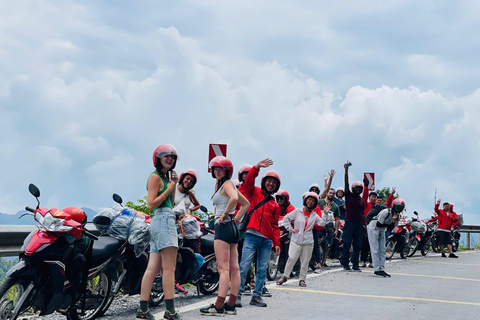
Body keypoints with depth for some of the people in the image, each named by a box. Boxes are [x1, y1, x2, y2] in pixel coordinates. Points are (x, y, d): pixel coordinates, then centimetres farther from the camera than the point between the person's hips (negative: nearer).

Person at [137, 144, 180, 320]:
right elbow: (151, 204, -13)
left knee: (153, 268, 4)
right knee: (169, 268, -9)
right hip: (164, 220, -9)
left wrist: (173, 185, 12)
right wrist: (169, 189, -8)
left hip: (159, 223, 9)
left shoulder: (164, 176, 21)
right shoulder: (155, 176, -6)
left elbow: (171, 203, 22)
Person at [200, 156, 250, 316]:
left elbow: (234, 198, -30)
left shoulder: (227, 183, -7)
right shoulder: (225, 185, 20)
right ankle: (231, 305, 12)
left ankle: (218, 307, -12)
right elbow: (246, 204, 28)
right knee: (234, 268, 8)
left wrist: (225, 214, -19)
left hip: (224, 226, -10)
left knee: (223, 269, -11)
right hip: (232, 228, 10)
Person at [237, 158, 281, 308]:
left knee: (262, 270, 4)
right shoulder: (254, 192, 11)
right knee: (244, 266, -10)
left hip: (267, 240, 5)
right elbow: (248, 182, -9)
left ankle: (256, 296, 11)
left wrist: (277, 242, 11)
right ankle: (237, 295, -7)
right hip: (251, 236, -4)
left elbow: (275, 225, 19)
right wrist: (257, 167, -22)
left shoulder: (275, 205, 20)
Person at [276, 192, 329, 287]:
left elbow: (322, 223, 0)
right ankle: (284, 276, 4)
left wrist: (325, 214, -11)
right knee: (292, 258, -9)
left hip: (308, 242, 2)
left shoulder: (314, 215, 12)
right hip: (296, 240, -2)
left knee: (305, 261, 4)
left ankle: (302, 279, 15)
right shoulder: (297, 211, 6)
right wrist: (290, 228, -1)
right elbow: (286, 218, 7)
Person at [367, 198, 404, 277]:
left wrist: (394, 221, -19)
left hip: (381, 231, 8)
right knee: (375, 250, -9)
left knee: (382, 251, 5)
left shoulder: (397, 215, -2)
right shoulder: (386, 212, -27)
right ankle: (377, 270, -7)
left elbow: (390, 227, -2)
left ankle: (382, 269, 8)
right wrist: (388, 225, -15)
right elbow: (379, 224, -24)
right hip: (373, 228, -8)